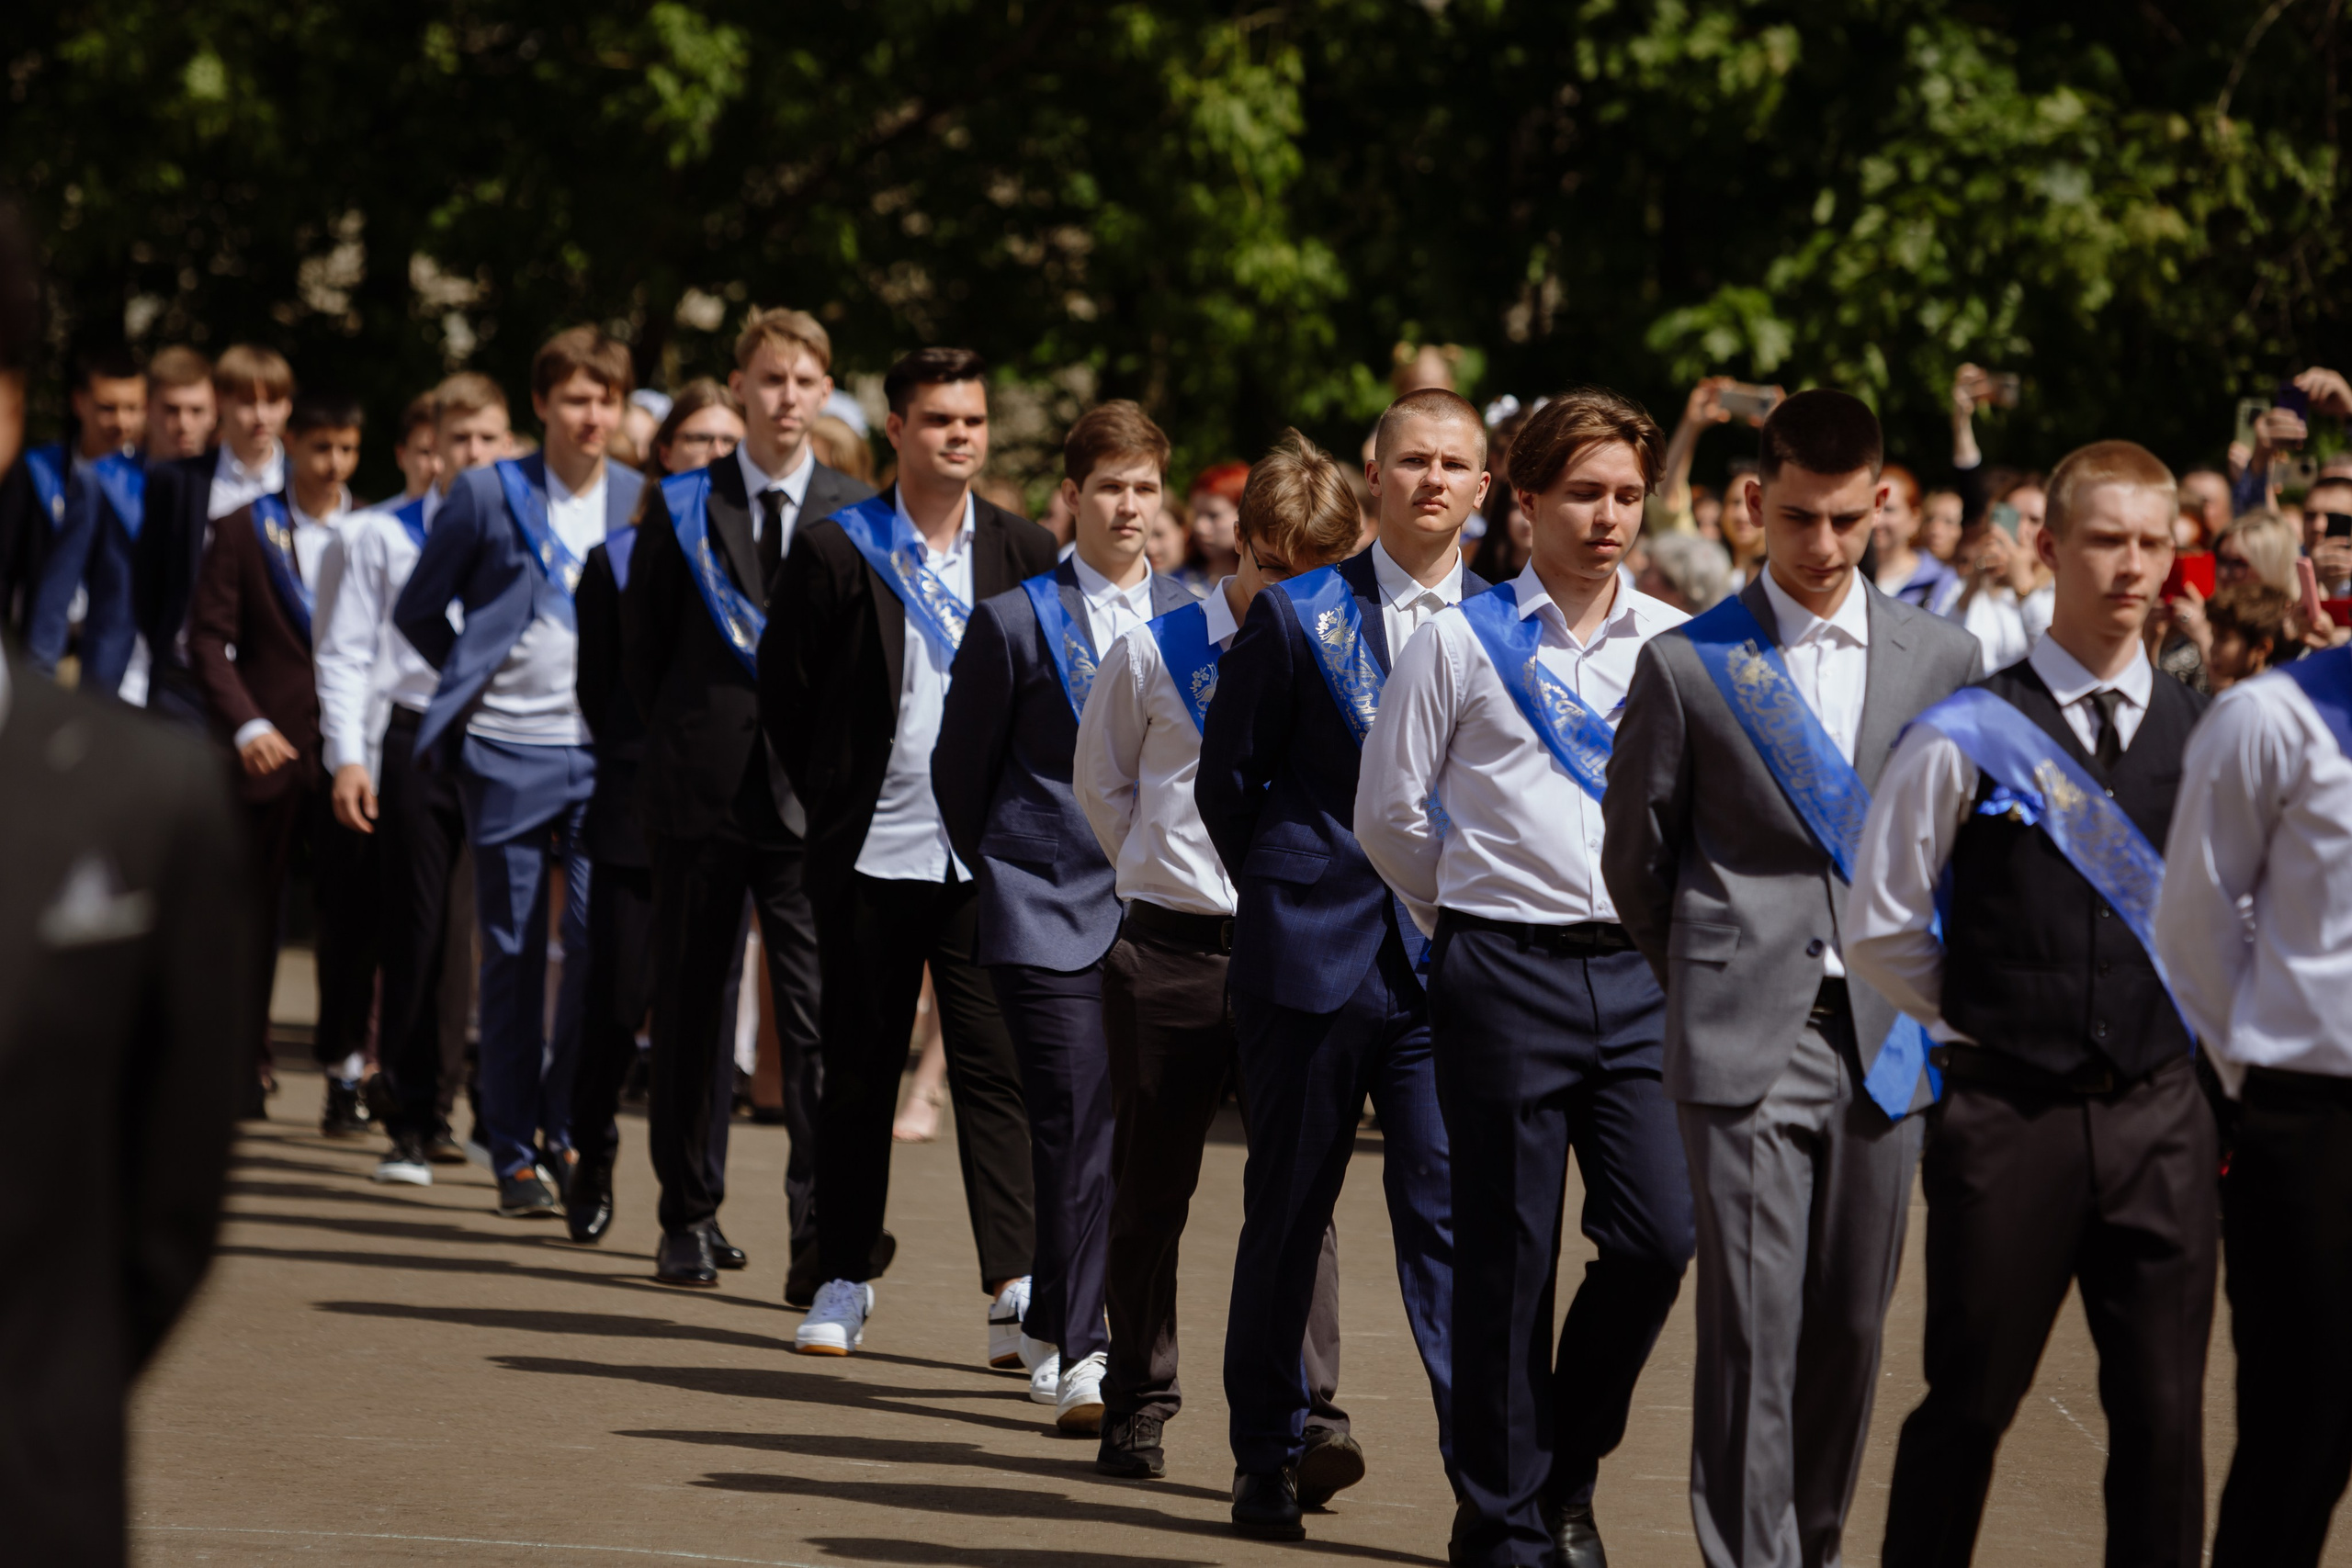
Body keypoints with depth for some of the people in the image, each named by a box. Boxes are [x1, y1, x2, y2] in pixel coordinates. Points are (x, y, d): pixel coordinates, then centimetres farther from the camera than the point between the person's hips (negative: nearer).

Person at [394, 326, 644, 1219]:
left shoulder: (645, 503, 6)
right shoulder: (488, 494, 1)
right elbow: (418, 611, 9)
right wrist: (480, 678, 4)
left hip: (608, 753, 1)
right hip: (508, 752, -1)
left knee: (602, 942, -8)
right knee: (513, 953, 3)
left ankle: (568, 1129, 7)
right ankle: (515, 1150, 9)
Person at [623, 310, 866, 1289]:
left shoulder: (858, 516, 5)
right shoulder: (682, 507, 6)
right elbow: (641, 646, 10)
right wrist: (684, 740, 7)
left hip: (814, 800, -1)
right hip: (701, 792, 1)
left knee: (817, 1015, -9)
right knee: (690, 1008, 7)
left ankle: (818, 1227, -11)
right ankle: (690, 1216, 18)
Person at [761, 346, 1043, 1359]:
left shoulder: (1027, 555, 4)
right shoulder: (834, 551, 0)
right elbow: (783, 693, 6)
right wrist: (834, 802, 6)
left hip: (988, 857, 0)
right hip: (870, 855, 0)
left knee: (996, 1066, -4)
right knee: (859, 1071, 8)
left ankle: (1016, 1291, -7)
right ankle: (842, 1283, 17)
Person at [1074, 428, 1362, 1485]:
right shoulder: (1154, 654, 1)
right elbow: (1101, 782, 15)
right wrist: (1163, 871, 11)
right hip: (1169, 950, 1)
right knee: (1150, 1189, 8)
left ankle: (1308, 1422, -14)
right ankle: (1136, 1406, 20)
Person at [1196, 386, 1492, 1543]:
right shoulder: (1297, 616, 3)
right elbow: (1228, 781, 8)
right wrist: (1289, 894, 6)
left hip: (1449, 965, 0)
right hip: (1313, 960, 0)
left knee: (1452, 1208, -9)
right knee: (1286, 1209, 8)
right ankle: (1268, 1457, 20)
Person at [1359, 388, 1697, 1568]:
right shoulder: (1463, 641, 0)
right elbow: (1387, 810, 7)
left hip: (1642, 972, 2)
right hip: (1507, 974, -2)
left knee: (1657, 1234, -6)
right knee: (1508, 1259, 1)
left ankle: (1566, 1471, 17)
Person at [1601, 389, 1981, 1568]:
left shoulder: (1940, 659, 7)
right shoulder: (1687, 665, -1)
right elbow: (1635, 856, 8)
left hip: (1884, 1040, 3)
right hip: (1745, 1046, -3)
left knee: (1850, 1327, 7)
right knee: (1752, 1327, -7)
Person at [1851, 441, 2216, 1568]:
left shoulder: (2205, 737, 5)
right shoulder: (1968, 738, -5)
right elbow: (1880, 932, 1)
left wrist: (2188, 1024, 8)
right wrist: (1993, 1015, 4)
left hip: (2160, 1115, 2)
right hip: (2008, 1117, -2)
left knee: (2163, 1416, 3)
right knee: (1970, 1404, 6)